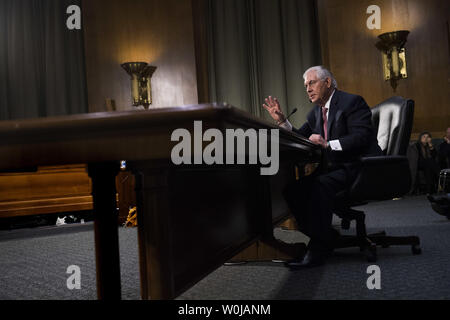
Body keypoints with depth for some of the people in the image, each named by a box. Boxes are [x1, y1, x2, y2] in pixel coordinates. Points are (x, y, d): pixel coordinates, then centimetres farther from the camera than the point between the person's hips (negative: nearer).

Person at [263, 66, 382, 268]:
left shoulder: (352, 102, -7)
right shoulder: (316, 112, 17)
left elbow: (362, 137, -19)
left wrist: (328, 144, -28)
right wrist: (281, 121, 1)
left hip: (359, 168, -8)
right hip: (336, 167, 8)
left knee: (321, 184, -33)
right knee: (291, 185, -11)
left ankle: (319, 248, -25)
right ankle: (326, 237, -4)